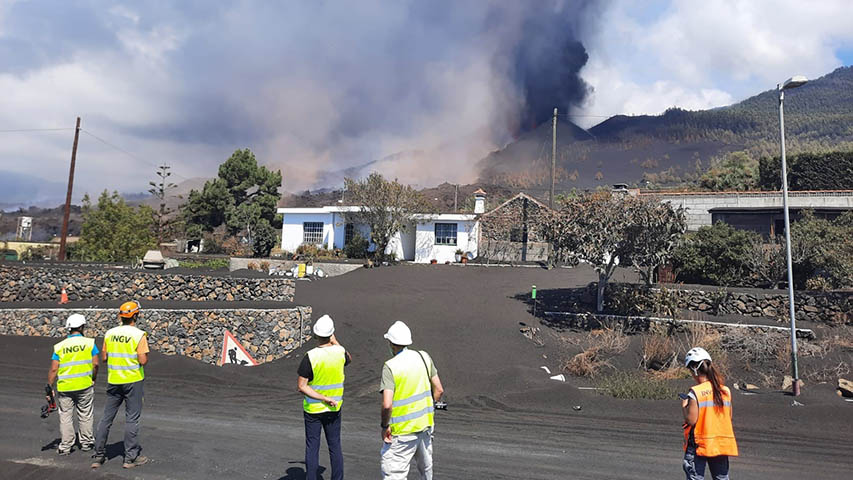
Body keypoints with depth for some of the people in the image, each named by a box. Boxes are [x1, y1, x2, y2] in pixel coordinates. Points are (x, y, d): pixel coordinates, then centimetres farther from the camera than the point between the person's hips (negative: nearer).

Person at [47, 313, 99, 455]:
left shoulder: (59, 346, 0)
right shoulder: (89, 343, -4)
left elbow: (53, 369, -4)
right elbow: (95, 364, -7)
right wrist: (93, 379, 8)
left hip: (64, 387, 1)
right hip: (85, 386, -1)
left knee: (65, 416, 12)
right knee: (85, 415, 13)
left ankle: (65, 446, 17)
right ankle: (86, 442, 22)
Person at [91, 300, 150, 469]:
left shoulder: (109, 333, 2)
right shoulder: (139, 335, -14)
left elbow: (104, 357, 8)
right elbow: (143, 361, -16)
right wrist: (145, 351, 3)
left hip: (113, 381, 5)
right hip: (133, 381, -5)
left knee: (107, 417, 14)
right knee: (131, 419, 3)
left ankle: (98, 455, 21)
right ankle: (131, 457, 9)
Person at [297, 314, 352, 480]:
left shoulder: (310, 356, -20)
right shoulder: (340, 352, -12)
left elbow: (301, 386, -19)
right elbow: (349, 359, 14)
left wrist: (324, 398, -16)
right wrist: (335, 342, 12)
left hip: (312, 409, -2)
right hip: (334, 410, 2)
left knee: (312, 448, 10)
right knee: (335, 446, 14)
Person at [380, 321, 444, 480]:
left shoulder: (390, 366, -19)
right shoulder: (424, 357, -2)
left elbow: (387, 404, -25)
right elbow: (439, 390, 4)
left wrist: (385, 426, -10)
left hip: (403, 430, -6)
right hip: (425, 423, 7)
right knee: (425, 465, 27)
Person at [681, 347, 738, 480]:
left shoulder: (695, 392, -16)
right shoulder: (726, 391, 1)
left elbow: (691, 420, -17)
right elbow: (728, 417, 9)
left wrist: (684, 406, 0)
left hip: (699, 444, -5)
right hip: (721, 445, 5)